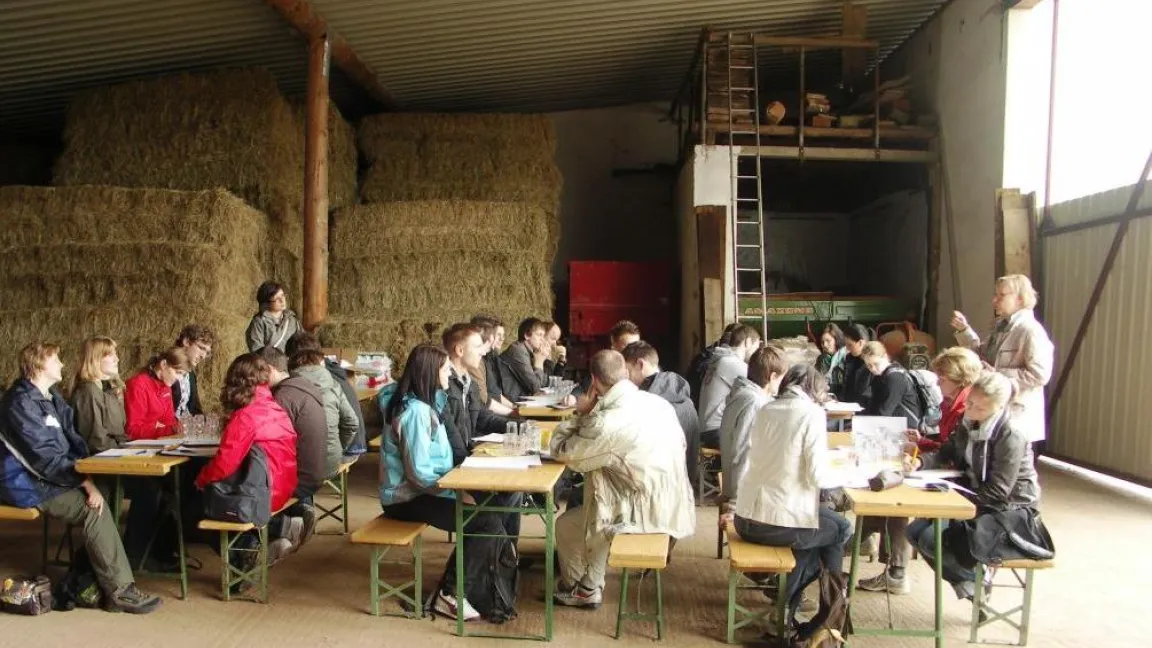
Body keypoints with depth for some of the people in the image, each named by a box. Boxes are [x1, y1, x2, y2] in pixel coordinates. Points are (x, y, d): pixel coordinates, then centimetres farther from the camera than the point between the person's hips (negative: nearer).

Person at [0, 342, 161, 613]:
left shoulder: (52, 398, 13)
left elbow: (73, 441, 14)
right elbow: (46, 458, -22)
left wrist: (88, 476, -2)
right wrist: (85, 482, -23)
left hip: (52, 477, 9)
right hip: (28, 485, -9)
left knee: (102, 495, -13)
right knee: (94, 508, -24)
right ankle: (120, 591, -18)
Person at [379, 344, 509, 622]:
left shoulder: (423, 403, 9)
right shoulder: (416, 411, -21)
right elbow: (419, 472, -23)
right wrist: (457, 493, -18)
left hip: (418, 490, 9)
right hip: (408, 498, -9)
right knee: (486, 522, -19)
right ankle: (450, 595, -4)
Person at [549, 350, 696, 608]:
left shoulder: (607, 421, -23)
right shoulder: (658, 402, 0)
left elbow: (560, 451, -13)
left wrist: (581, 414, 1)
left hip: (647, 515, -8)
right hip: (674, 507, 8)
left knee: (565, 525, 16)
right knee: (581, 511, 28)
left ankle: (583, 590, 37)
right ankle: (591, 582, 39)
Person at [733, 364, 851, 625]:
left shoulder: (765, 410, 9)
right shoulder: (813, 413, -8)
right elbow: (817, 476, -13)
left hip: (745, 519, 6)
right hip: (780, 523, -6)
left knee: (823, 521, 32)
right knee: (841, 529, 24)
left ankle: (788, 599, 33)